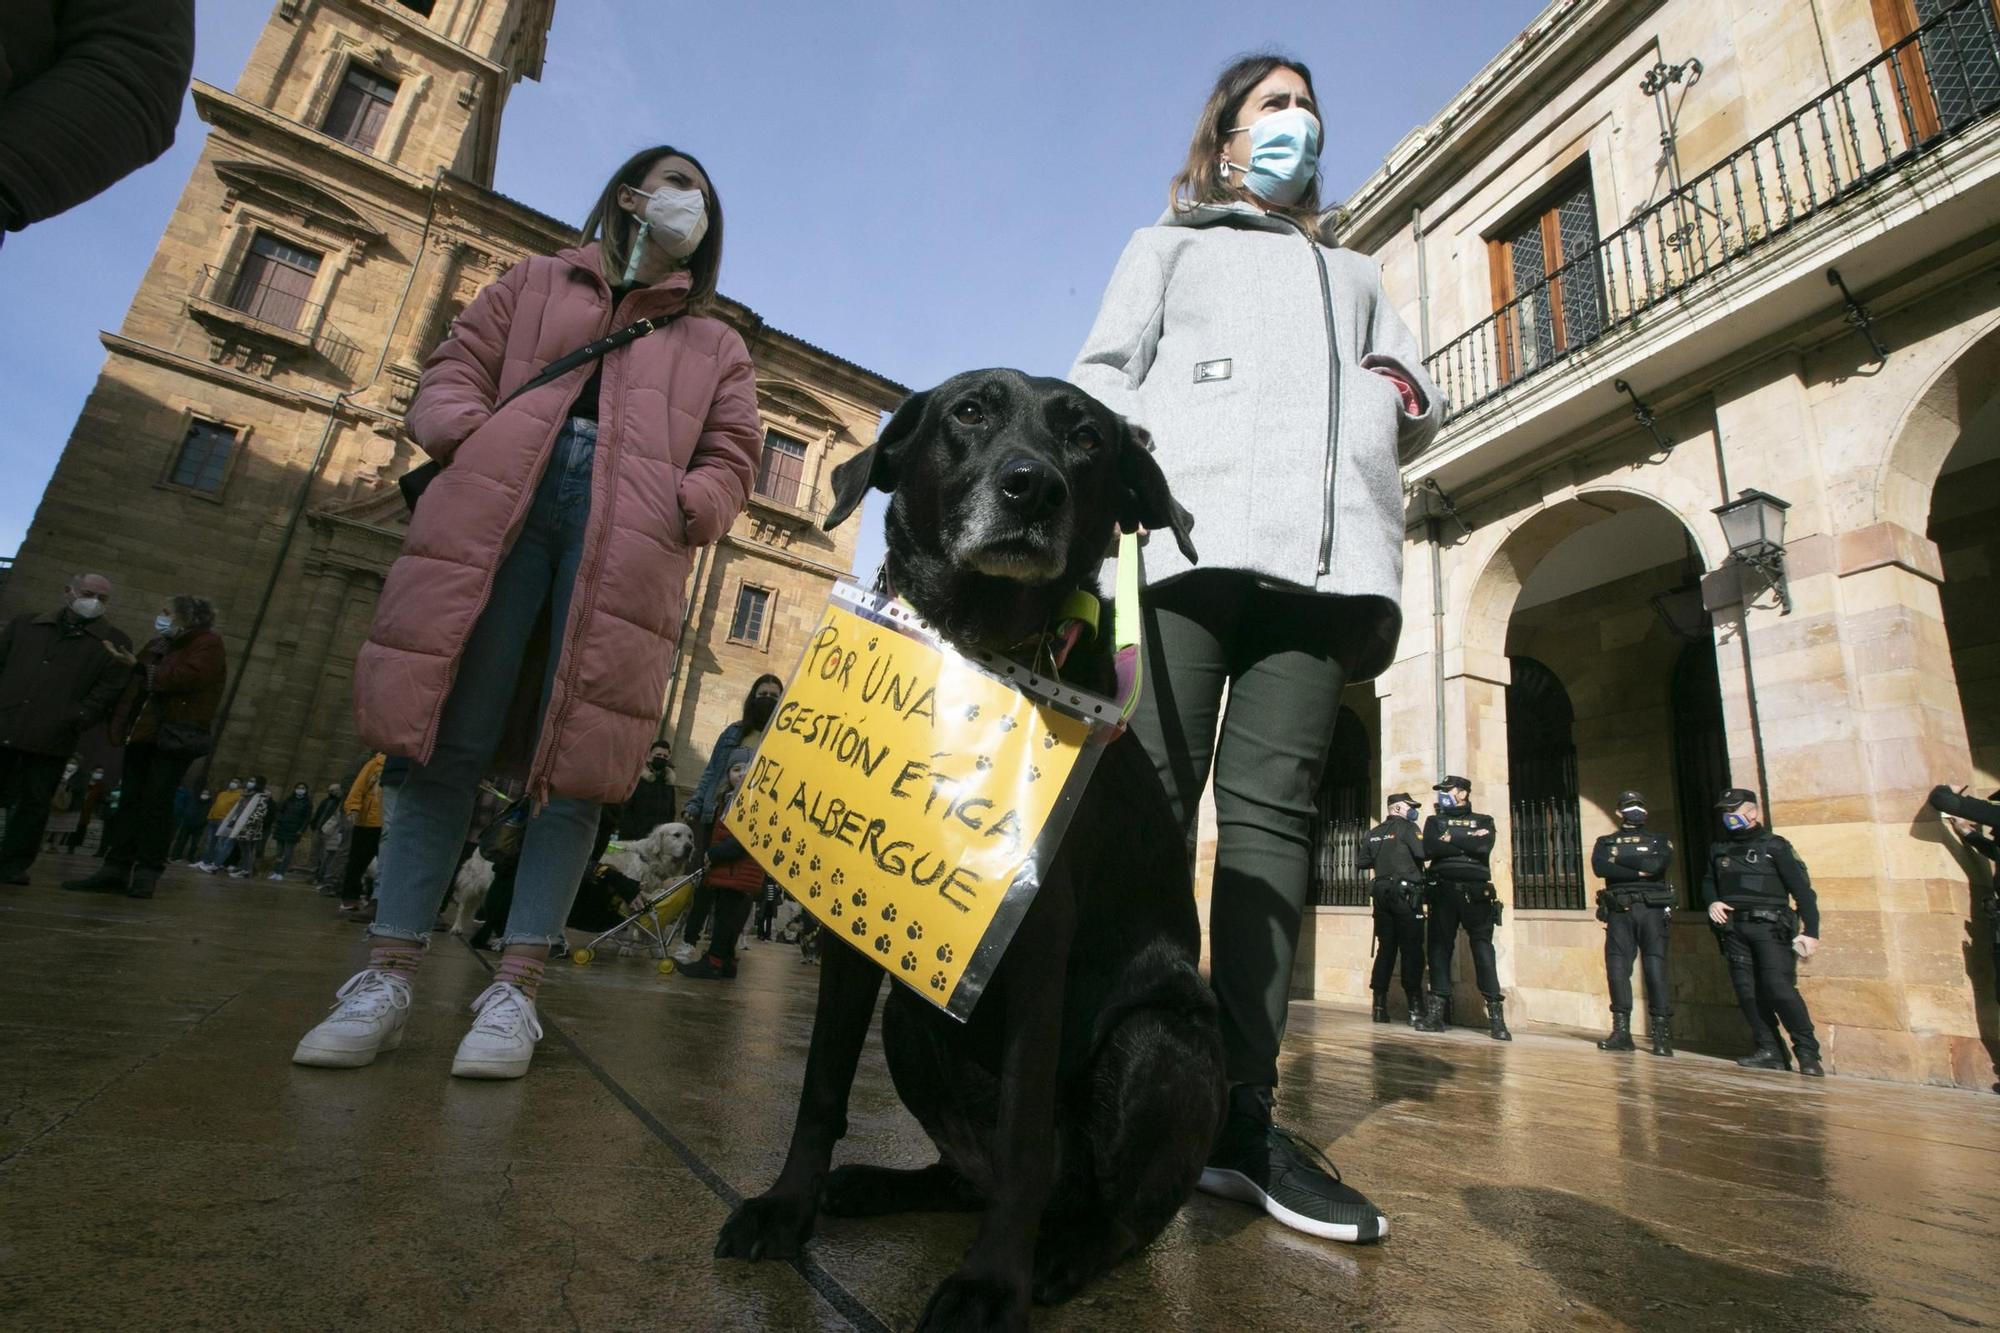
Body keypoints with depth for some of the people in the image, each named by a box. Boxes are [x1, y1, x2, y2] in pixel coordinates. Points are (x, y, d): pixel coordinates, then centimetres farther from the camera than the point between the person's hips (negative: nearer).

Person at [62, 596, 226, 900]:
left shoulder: (208, 644, -3)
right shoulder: (159, 645, 20)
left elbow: (187, 677, -18)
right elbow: (134, 684, 19)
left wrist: (140, 668, -13)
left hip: (175, 736, -7)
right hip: (143, 732, 8)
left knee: (156, 803, -6)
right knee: (128, 800, 5)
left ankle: (147, 872, -1)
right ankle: (116, 868, 7)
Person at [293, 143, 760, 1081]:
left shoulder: (715, 344, 27)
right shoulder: (536, 283, 29)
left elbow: (731, 454, 15)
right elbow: (456, 366, 20)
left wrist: (692, 506, -5)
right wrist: (465, 432, -1)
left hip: (629, 536, 0)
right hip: (498, 501, 1)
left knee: (573, 757, -8)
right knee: (447, 739, -5)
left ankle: (514, 989, -3)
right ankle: (387, 977, 2)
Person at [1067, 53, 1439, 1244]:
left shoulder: (1355, 273, 40)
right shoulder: (1170, 245, 29)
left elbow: (1420, 400, 32)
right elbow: (1104, 376, 14)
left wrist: (1395, 400, 6)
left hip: (1328, 546, 3)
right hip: (1185, 529, -2)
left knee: (1272, 811, -9)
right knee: (1148, 800, -15)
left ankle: (1244, 1117, -8)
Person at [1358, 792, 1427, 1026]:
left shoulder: (1373, 833, 14)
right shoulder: (1408, 827, -4)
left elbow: (1362, 861, 14)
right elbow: (1422, 851, -18)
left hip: (1382, 893, 6)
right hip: (1406, 893, -6)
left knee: (1385, 948, 7)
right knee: (1411, 949, -4)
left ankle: (1380, 1006, 4)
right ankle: (1415, 1008, -6)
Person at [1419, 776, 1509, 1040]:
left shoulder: (1483, 821, 13)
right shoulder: (1434, 821, 17)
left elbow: (1484, 847, -8)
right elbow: (1429, 850, -4)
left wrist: (1451, 837, -3)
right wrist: (1468, 841, -5)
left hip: (1475, 892, -2)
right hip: (1443, 891, 2)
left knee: (1483, 948, -5)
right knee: (1439, 947, 0)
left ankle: (1496, 1014, -3)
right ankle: (1437, 1011, 5)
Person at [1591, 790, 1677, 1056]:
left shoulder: (1660, 840, 14)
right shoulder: (1606, 842, 16)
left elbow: (1658, 864, -9)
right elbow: (1599, 867, -5)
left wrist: (1620, 859, -4)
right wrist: (1640, 870, -9)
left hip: (1653, 910, -1)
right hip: (1619, 912, 1)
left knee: (1656, 969, -6)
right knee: (1617, 969, -2)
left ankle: (1662, 1034, -2)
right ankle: (1621, 1032, 3)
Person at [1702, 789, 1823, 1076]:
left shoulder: (1774, 846, 0)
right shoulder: (1719, 849, 16)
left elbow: (1802, 889, -5)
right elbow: (1708, 883, 24)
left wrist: (1811, 931, -12)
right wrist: (1711, 902, 2)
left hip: (1769, 926, -5)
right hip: (1734, 929, 5)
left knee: (1779, 987, -15)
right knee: (1747, 991, 2)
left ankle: (1808, 1054, -5)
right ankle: (1770, 1051, 8)